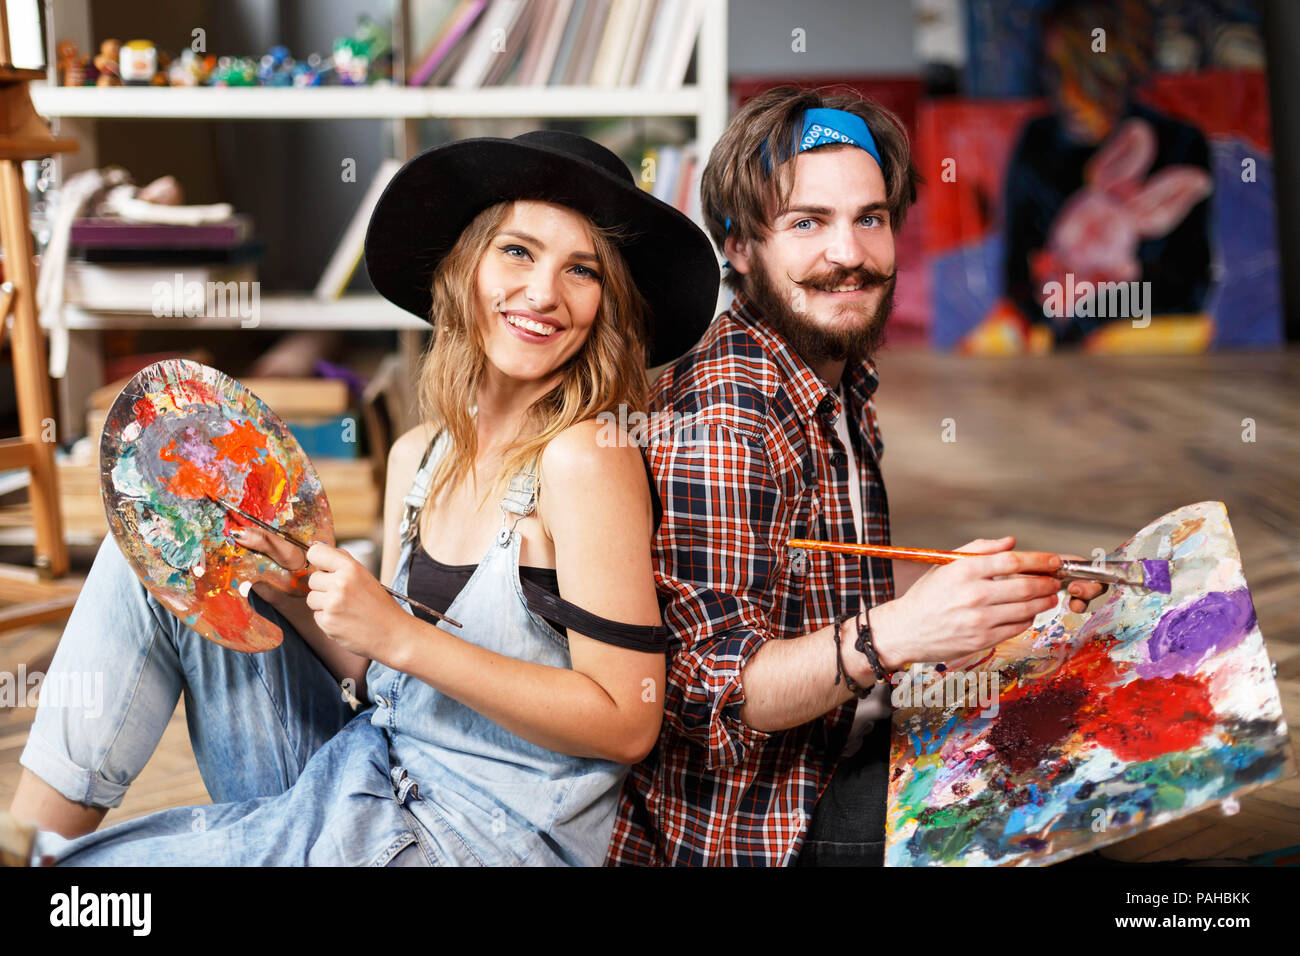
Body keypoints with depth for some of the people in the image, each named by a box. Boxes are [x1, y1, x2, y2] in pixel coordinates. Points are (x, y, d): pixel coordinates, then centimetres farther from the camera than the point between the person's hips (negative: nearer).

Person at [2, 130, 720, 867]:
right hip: (368, 777, 7)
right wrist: (291, 591, -11)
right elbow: (382, 674, 8)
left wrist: (400, 636, -22)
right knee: (155, 550, 2)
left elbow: (626, 723, -19)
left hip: (478, 832, -7)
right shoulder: (418, 455, 4)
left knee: (89, 860, -13)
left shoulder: (585, 456, -18)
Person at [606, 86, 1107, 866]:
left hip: (860, 749, 8)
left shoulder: (848, 388, 7)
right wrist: (891, 635, -36)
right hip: (759, 831, -8)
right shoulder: (721, 417, -20)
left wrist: (1011, 594, 6)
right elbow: (706, 689, -23)